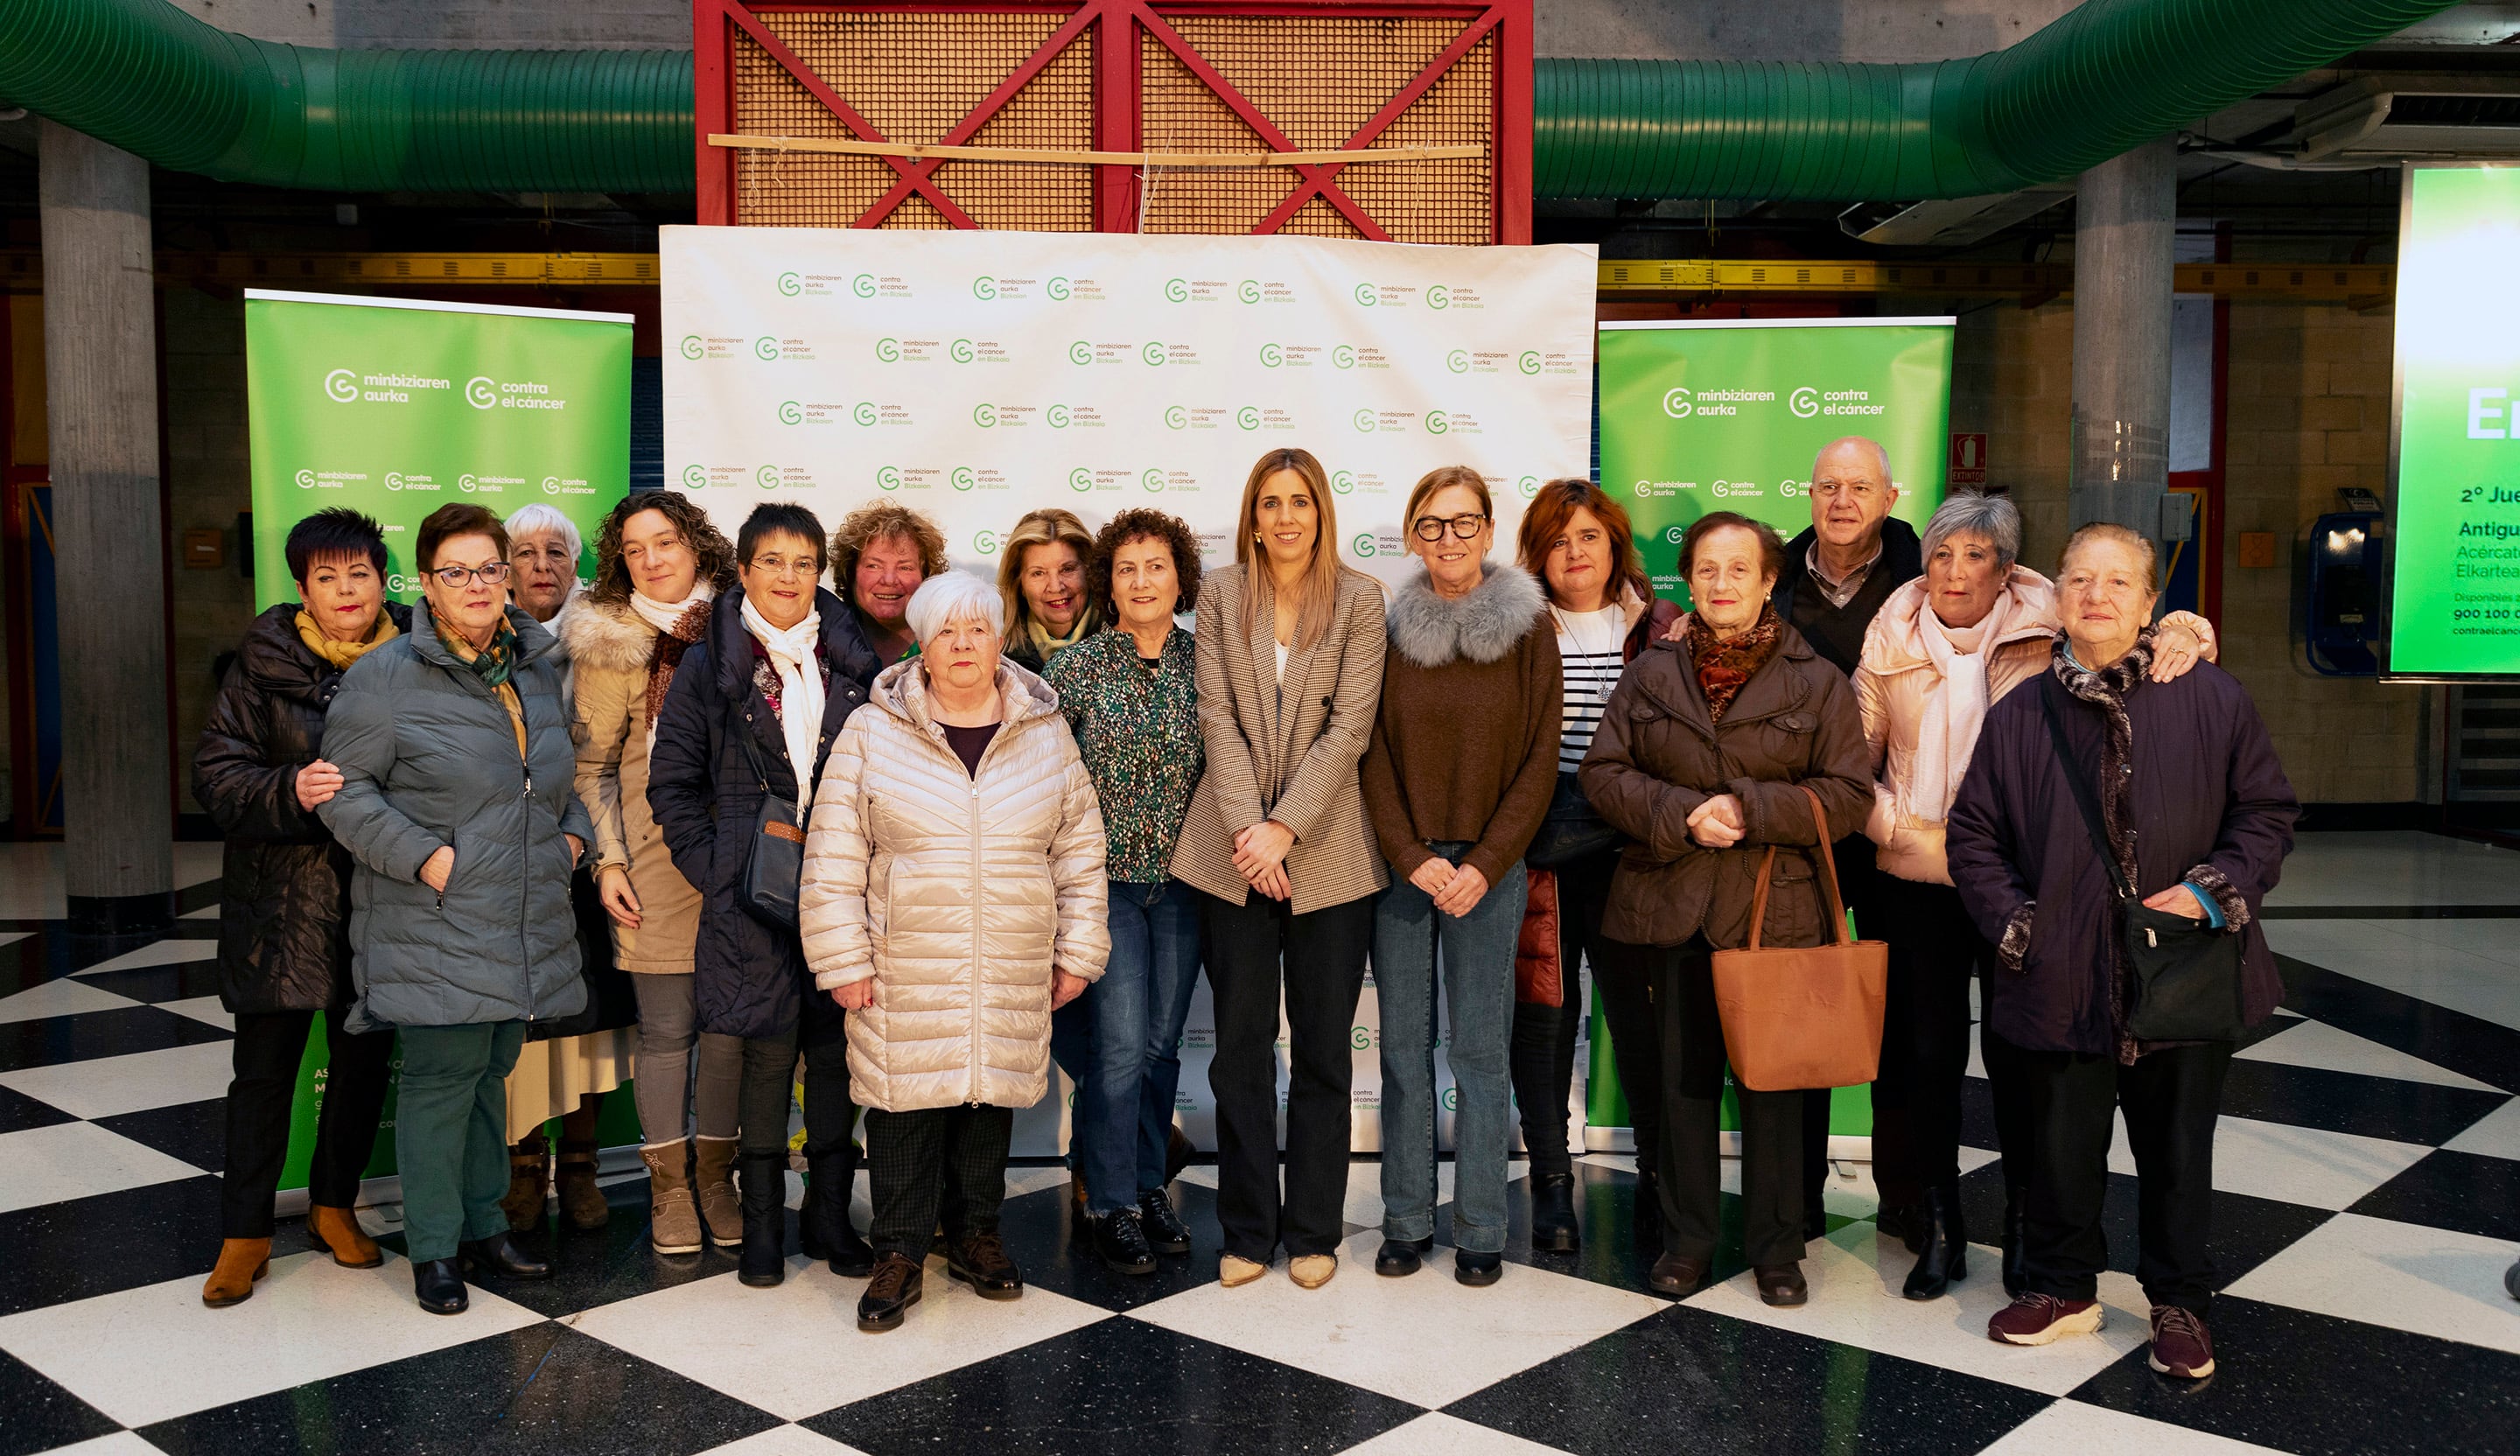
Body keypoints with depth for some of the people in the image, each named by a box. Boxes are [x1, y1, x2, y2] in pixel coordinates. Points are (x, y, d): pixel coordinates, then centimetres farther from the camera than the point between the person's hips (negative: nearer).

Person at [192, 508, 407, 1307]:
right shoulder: (265, 666, -3)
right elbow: (216, 772, -7)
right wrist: (289, 791, -24)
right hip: (281, 901, -2)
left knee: (364, 1063, 12)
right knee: (264, 1070, 4)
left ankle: (334, 1205, 31)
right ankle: (245, 1233, 17)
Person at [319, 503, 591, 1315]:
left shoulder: (535, 670, 13)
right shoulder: (385, 677, -7)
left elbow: (563, 774, 26)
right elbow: (346, 790, -8)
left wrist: (572, 833, 10)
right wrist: (421, 855, -16)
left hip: (524, 926, 6)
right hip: (435, 925, -6)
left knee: (492, 1072, 15)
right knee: (443, 1077, -4)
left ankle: (483, 1227, 27)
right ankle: (434, 1250, 9)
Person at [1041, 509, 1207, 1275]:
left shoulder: (1204, 666, 2)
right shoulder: (1077, 667, -6)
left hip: (1182, 879, 3)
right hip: (1106, 878, -3)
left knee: (1162, 1041, 10)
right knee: (1121, 1044, -6)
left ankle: (1150, 1184, 26)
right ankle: (1113, 1205, 8)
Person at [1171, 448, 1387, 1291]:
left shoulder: (1359, 600, 0)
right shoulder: (1221, 595, 5)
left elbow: (1349, 726, -6)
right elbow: (1218, 716, -1)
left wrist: (1284, 828, -14)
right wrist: (1245, 828, -12)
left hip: (1327, 851, -1)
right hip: (1235, 852, 1)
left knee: (1323, 1049, 6)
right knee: (1240, 1045, 5)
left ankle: (1313, 1231, 19)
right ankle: (1247, 1230, 18)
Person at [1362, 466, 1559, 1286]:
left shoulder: (1530, 628, 0)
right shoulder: (1390, 629, 4)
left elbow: (1539, 759, -2)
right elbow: (1374, 756, 2)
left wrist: (1485, 864, -10)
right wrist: (1414, 859, -9)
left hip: (1488, 867, -1)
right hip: (1400, 864, 2)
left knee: (1481, 1050, 3)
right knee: (1403, 1047, 7)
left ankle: (1481, 1232, 13)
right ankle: (1406, 1224, 17)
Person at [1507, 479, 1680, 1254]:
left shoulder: (1661, 630, 8)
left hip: (1626, 849, 0)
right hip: (1536, 848, 0)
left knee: (1639, 1010, 0)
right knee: (1543, 1011, 4)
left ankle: (1658, 1174, 17)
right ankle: (1552, 1180, 16)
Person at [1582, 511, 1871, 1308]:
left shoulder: (1816, 681, 3)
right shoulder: (1652, 673, 8)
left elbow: (1848, 793, -1)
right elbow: (1604, 771, 4)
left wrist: (1752, 810, -15)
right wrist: (1680, 815, -11)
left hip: (1774, 907, -2)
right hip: (1675, 906, 2)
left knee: (1773, 1081, 4)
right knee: (1684, 1078, 9)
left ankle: (1776, 1248, 18)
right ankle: (1686, 1239, 22)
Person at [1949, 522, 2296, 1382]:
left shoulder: (2213, 701, -2)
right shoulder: (2018, 717, 2)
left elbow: (2267, 814, 4)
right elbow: (1973, 837, 7)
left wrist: (2213, 892, -10)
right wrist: (2016, 922, -4)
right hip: (2063, 979, 1)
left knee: (2177, 1148, 12)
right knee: (2061, 1144, 12)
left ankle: (2179, 1303, 30)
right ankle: (2063, 1288, 31)